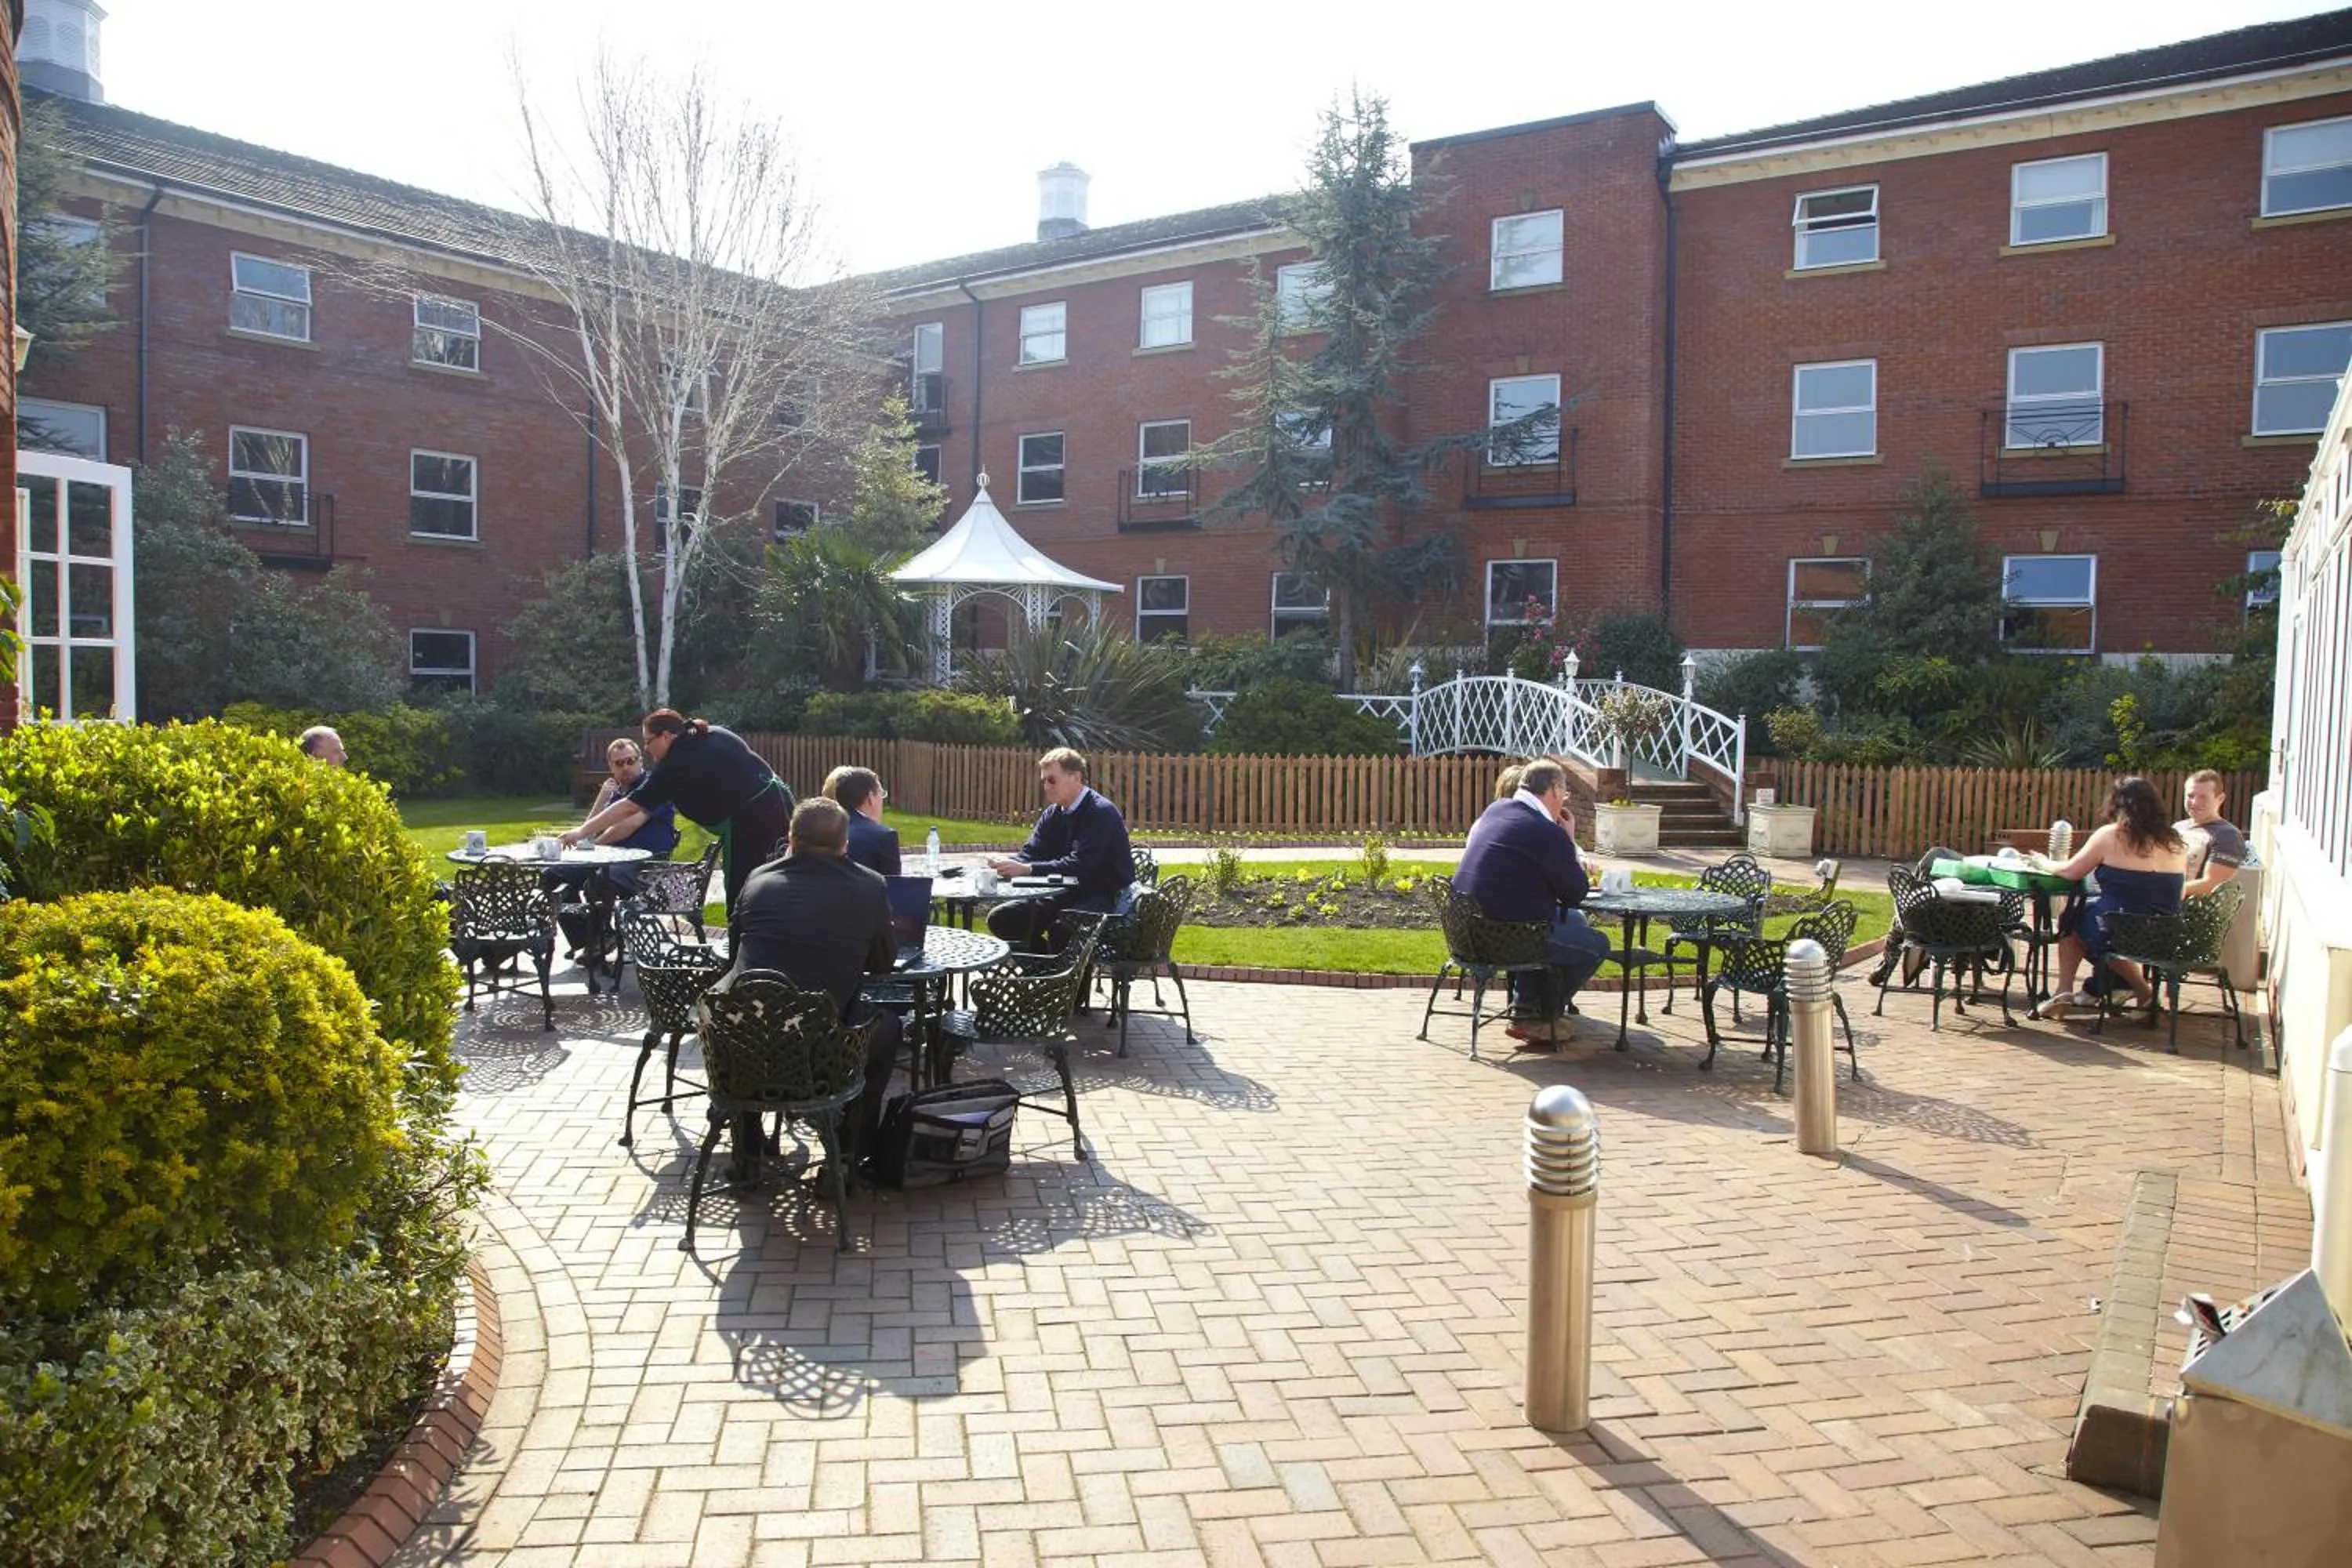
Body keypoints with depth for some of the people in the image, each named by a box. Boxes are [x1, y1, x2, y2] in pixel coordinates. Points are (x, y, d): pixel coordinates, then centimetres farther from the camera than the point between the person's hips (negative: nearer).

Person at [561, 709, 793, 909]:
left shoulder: (676, 765, -9)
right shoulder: (716, 734, 12)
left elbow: (630, 806, -10)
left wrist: (582, 832, -6)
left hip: (749, 824, -8)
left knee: (740, 900, 2)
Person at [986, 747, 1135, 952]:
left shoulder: (1101, 812, -17)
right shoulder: (1052, 814, 9)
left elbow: (1078, 865, -28)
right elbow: (1030, 853, 3)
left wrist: (1026, 869, -34)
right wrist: (1006, 864, -20)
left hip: (1108, 898, -9)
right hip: (1072, 893, 9)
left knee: (1060, 927, -37)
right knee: (1000, 918, 0)